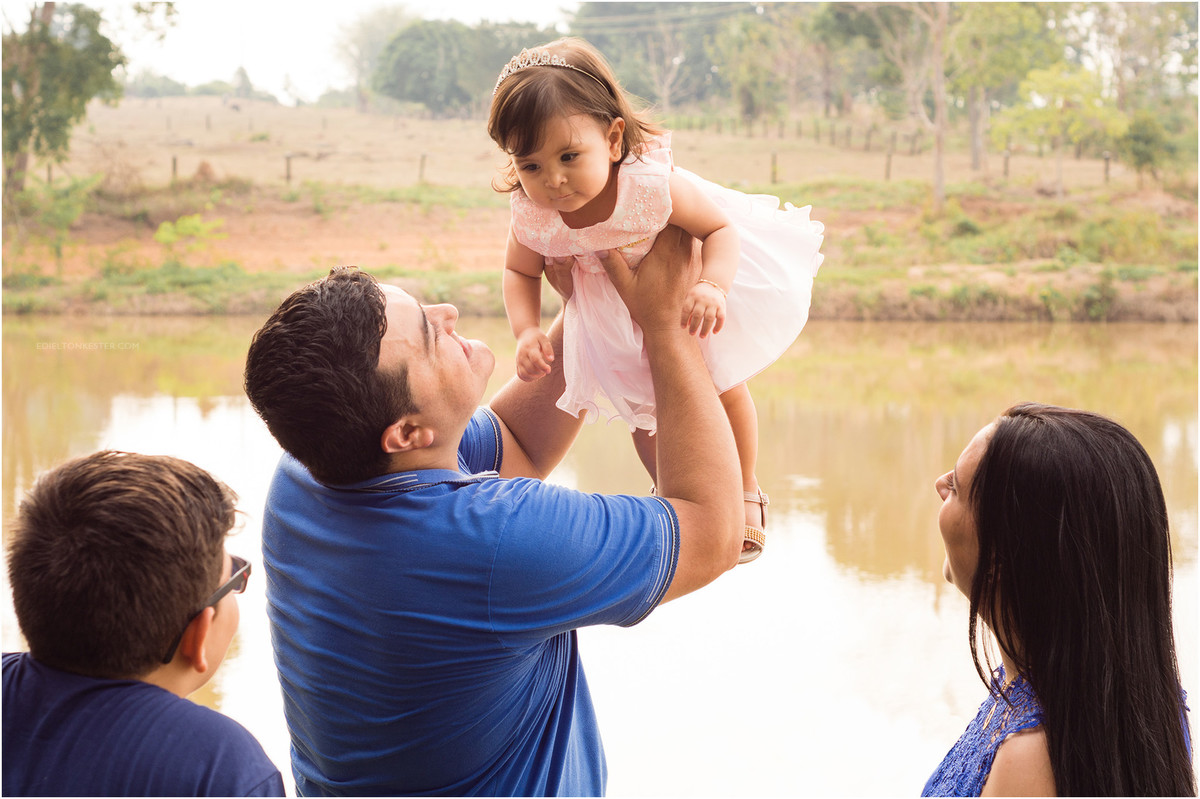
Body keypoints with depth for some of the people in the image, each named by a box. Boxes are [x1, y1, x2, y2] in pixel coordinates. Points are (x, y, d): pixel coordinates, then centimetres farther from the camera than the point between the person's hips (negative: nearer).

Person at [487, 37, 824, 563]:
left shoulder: (650, 185, -42)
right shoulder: (532, 218, -32)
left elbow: (721, 228, -31)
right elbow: (520, 272, -11)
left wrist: (712, 287, -50)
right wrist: (527, 332, -28)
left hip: (695, 275, -3)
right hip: (621, 312, 3)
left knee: (723, 387, 5)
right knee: (642, 405, 14)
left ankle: (746, 494, 32)